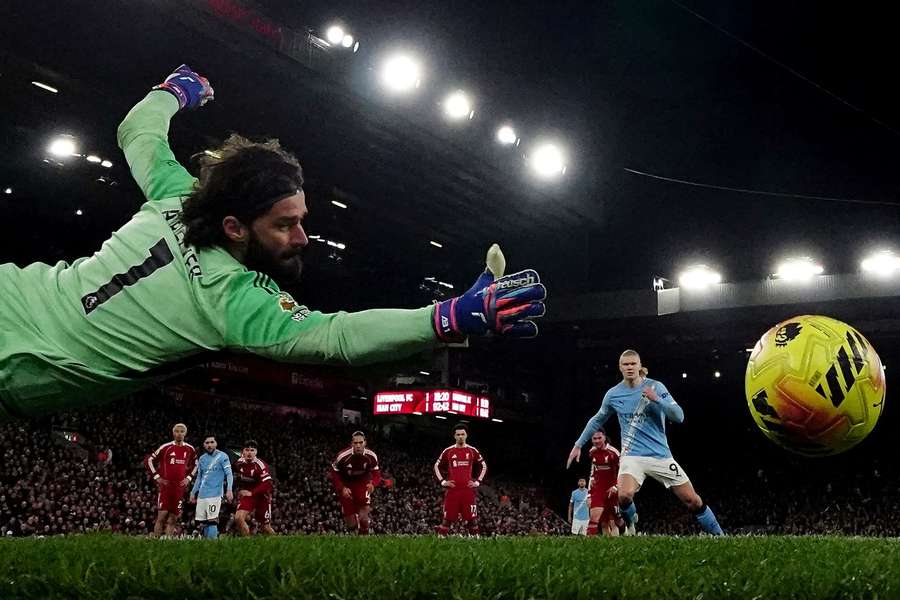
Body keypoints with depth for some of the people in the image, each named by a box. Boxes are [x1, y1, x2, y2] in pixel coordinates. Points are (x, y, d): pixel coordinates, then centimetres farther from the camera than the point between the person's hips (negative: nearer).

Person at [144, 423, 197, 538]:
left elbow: (194, 466, 23)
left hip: (179, 488, 4)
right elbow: (149, 460, -1)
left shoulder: (190, 449, 7)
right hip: (165, 486, -3)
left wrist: (188, 478, 8)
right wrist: (157, 477, -5)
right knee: (162, 516, -10)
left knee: (173, 518, 5)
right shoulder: (166, 447, -5)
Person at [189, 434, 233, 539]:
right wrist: (193, 493, 21)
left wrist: (229, 490, -19)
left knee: (212, 520, -12)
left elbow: (229, 474, -7)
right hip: (201, 495, 6)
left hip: (215, 494, -6)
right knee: (203, 522, 6)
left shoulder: (222, 457, -2)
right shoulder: (202, 459, 16)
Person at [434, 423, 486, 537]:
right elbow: (437, 466, 15)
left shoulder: (472, 451, 7)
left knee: (472, 517, -2)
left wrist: (478, 481, 6)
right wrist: (442, 481, 4)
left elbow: (484, 466, 16)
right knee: (448, 518, 1)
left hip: (468, 490, 0)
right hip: (452, 490, 0)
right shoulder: (448, 451, 6)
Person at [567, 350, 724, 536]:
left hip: (661, 455, 0)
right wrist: (578, 444, 18)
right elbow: (597, 420, 19)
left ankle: (718, 535, 16)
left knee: (693, 500, -2)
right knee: (624, 496, -27)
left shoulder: (656, 387, -2)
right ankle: (630, 528, 2)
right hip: (632, 455, 0)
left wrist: (656, 400, -23)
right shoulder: (613, 394, 3)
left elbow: (679, 416, -9)